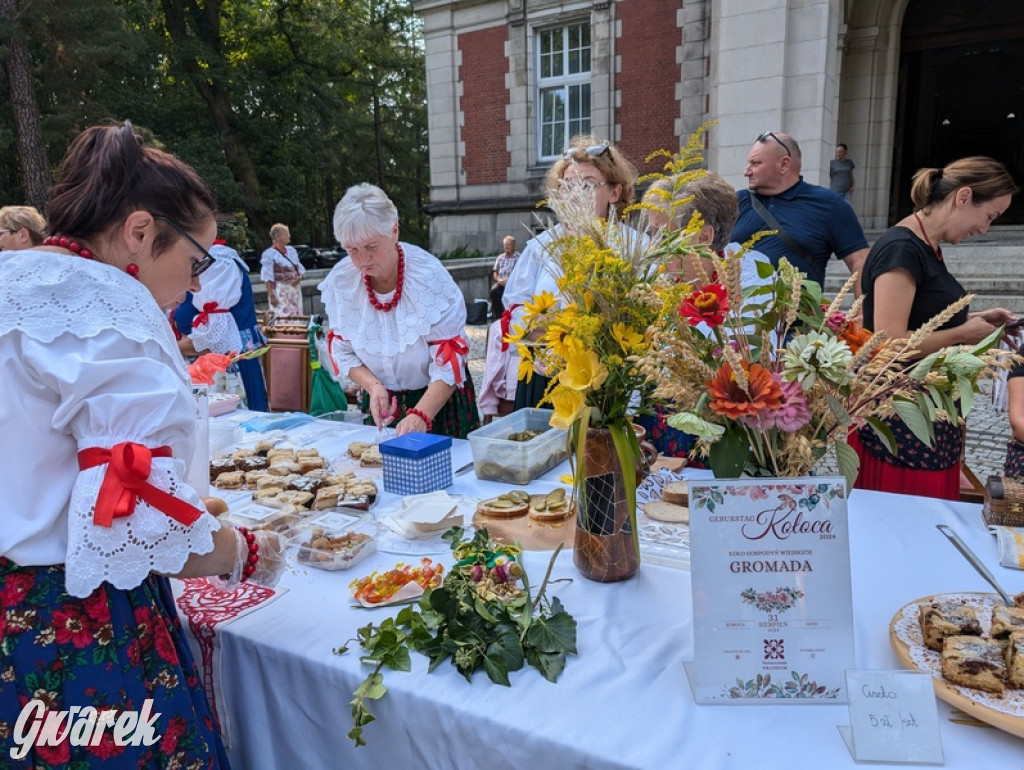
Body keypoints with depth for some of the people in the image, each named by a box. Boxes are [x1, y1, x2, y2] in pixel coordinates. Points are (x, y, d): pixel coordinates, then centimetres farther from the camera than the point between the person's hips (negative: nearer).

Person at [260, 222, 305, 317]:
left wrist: (300, 277, -5)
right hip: (280, 292, -6)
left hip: (295, 290, 6)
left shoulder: (291, 250, 11)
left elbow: (300, 268, 18)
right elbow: (267, 277, -11)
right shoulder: (269, 254, -8)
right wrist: (271, 296, -17)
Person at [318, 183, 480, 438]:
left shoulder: (430, 277, -24)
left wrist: (420, 416, -37)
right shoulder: (340, 281, -12)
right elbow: (341, 350, -2)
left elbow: (449, 361, -25)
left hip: (437, 400, -3)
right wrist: (373, 386, -20)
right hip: (381, 400, 3)